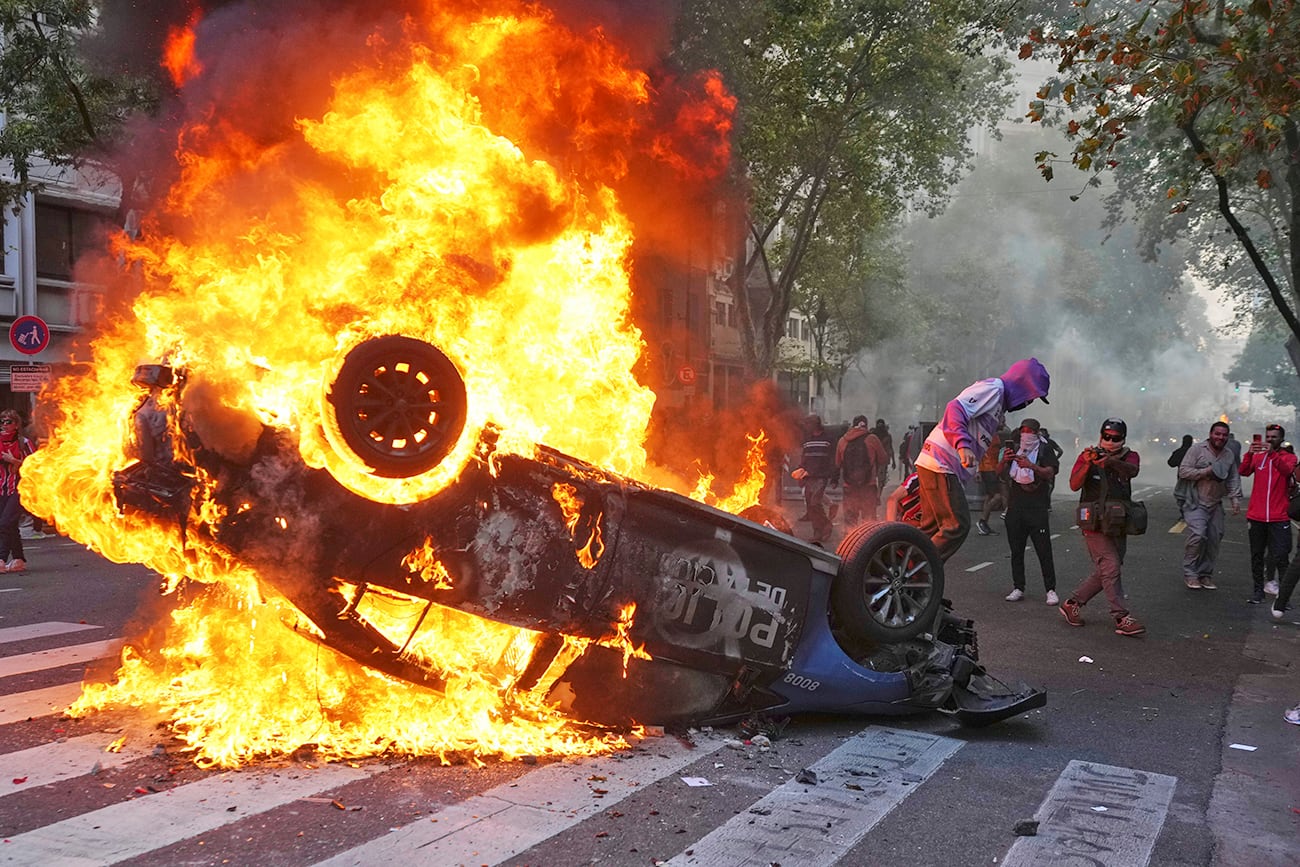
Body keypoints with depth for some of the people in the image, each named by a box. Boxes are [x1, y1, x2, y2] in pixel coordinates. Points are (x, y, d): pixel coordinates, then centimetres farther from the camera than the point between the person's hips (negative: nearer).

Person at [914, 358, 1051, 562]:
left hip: (935, 465, 10)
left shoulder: (1000, 402, 25)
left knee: (931, 529, 12)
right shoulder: (993, 387, -6)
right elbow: (956, 409, -22)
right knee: (957, 525, -12)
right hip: (940, 463, -10)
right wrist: (963, 445, -33)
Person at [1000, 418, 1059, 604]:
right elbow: (999, 472, 5)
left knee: (1044, 551, -5)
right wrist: (1004, 460, -18)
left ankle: (1051, 590, -2)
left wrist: (1031, 466, -30)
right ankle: (1018, 588, 13)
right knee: (1016, 551, 7)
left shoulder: (1044, 450, 2)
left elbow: (1050, 473, -13)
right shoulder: (1015, 450, 14)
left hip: (1037, 509, -4)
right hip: (1015, 508, 4)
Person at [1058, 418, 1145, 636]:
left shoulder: (1130, 456, 6)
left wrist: (1111, 461, -39)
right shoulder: (1088, 455, -1)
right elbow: (1074, 485, -11)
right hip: (1095, 525, -5)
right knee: (1111, 568, -12)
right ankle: (1123, 619, -10)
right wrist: (1087, 464, -27)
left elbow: (1132, 470, -19)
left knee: (1104, 573, 10)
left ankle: (1072, 604, 23)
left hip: (1118, 525, 5)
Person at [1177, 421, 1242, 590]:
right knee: (1197, 535, -18)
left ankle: (1205, 574, 16)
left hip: (1215, 504, 6)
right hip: (1196, 503, -6)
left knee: (1214, 539, 4)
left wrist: (1236, 499, 4)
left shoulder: (1229, 454, 11)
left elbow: (1234, 479, 14)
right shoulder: (1197, 449, -6)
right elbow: (1183, 471, -10)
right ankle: (1190, 573, -6)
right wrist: (1206, 472, -18)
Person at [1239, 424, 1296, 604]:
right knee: (1257, 555, 9)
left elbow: (1287, 471, -18)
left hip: (1279, 518, -2)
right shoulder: (1257, 457, 10)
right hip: (1256, 516, 2)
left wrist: (1273, 453, -32)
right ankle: (1258, 590, 18)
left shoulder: (1288, 457, 5)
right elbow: (1243, 471, -7)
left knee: (1280, 555, -8)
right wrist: (1249, 454, -24)